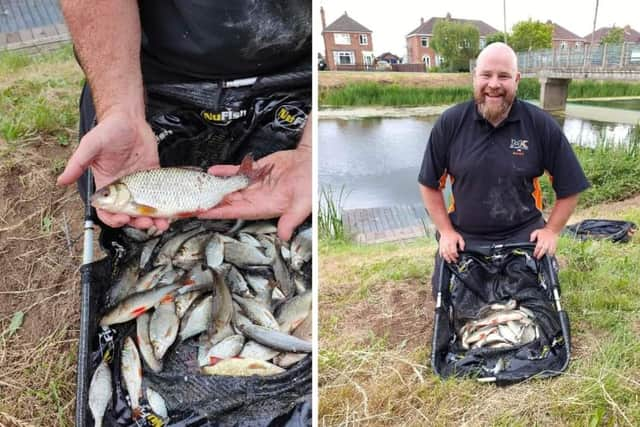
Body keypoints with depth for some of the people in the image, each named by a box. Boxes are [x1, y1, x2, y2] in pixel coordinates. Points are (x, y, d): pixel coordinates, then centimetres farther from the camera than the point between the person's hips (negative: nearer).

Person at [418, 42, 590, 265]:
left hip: (524, 237, 0)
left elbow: (569, 187, 5)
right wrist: (446, 231, -2)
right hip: (463, 239, 1)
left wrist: (551, 231, -2)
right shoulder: (449, 123, -4)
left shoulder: (542, 125, -5)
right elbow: (430, 184, 4)